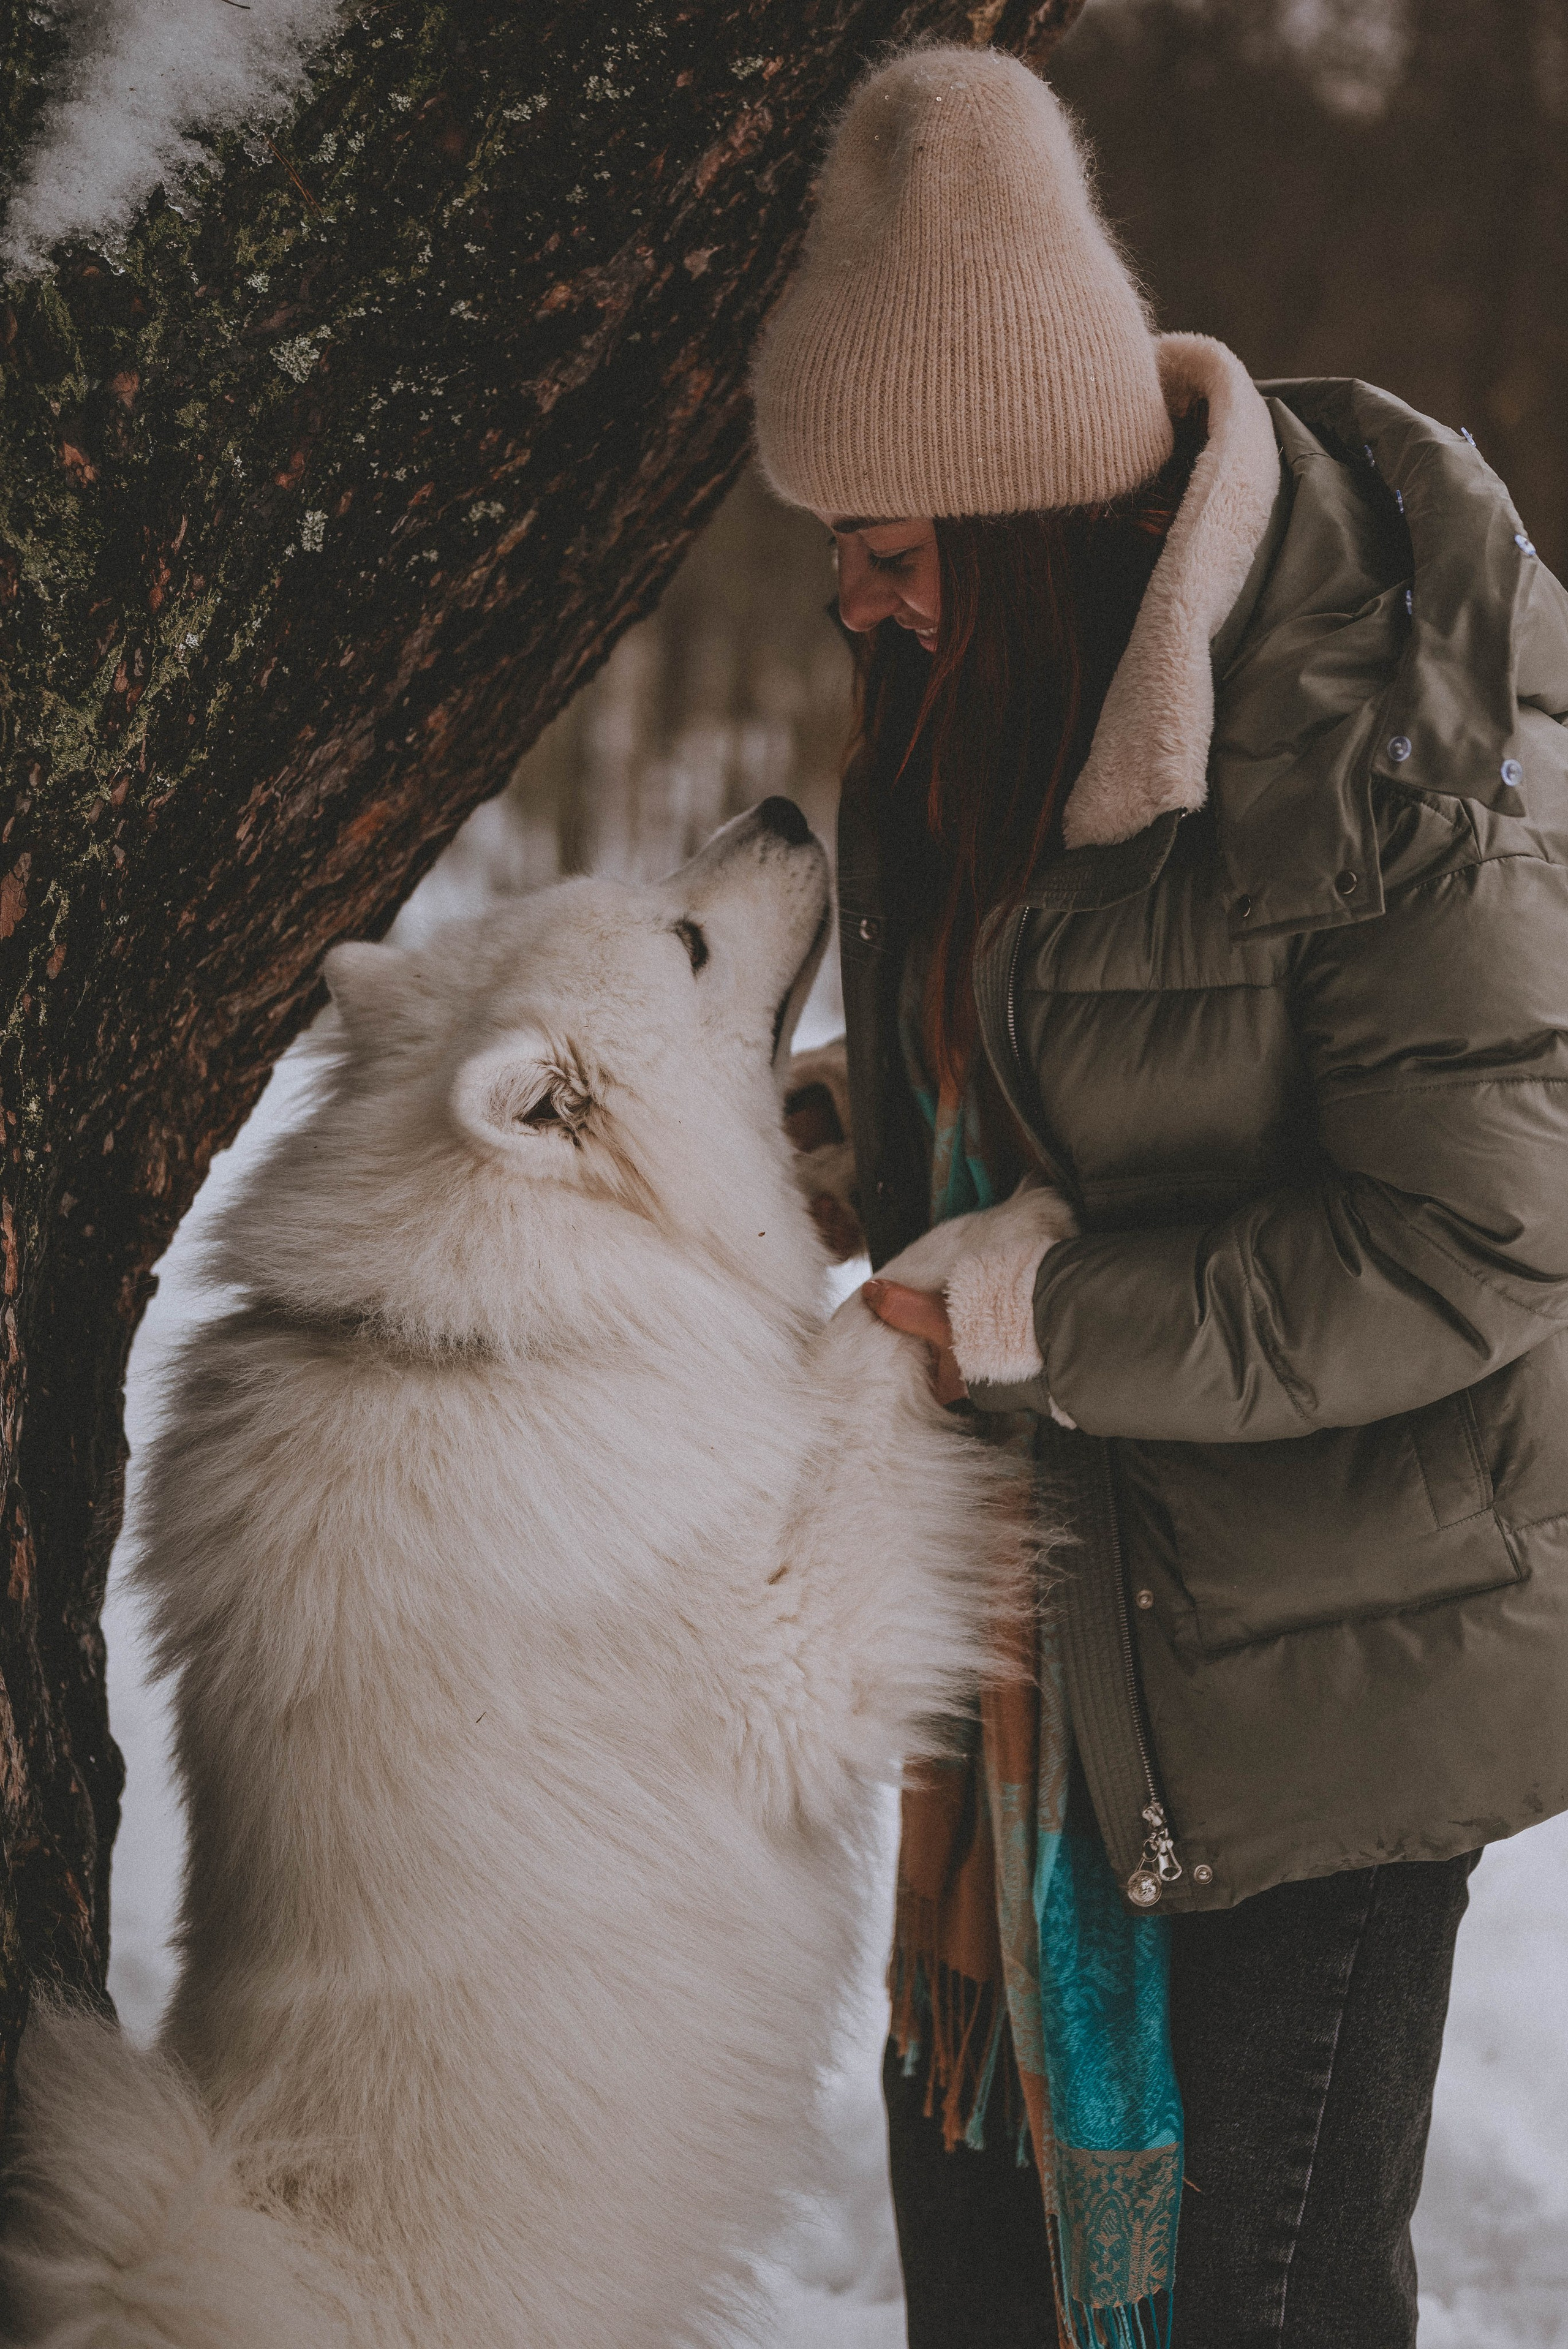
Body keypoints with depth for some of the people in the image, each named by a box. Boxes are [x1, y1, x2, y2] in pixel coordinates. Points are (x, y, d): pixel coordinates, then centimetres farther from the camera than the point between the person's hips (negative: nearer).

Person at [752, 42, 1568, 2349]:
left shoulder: (1380, 751, -25)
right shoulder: (1006, 688, 1)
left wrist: (1013, 1329, -23)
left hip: (1322, 1628, -8)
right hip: (1065, 1582, 8)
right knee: (977, 2124, 22)